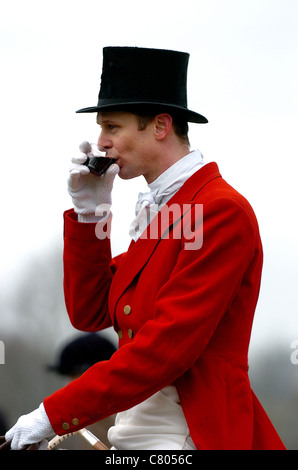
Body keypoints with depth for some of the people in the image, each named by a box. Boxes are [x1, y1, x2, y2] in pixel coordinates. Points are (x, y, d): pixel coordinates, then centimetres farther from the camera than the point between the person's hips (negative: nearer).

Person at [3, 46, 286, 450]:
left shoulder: (222, 211, -12)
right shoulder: (157, 209, 16)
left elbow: (168, 346, -18)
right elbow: (89, 314, 15)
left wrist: (53, 414, -16)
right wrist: (89, 211, 6)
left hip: (192, 437, -8)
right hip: (132, 436, 8)